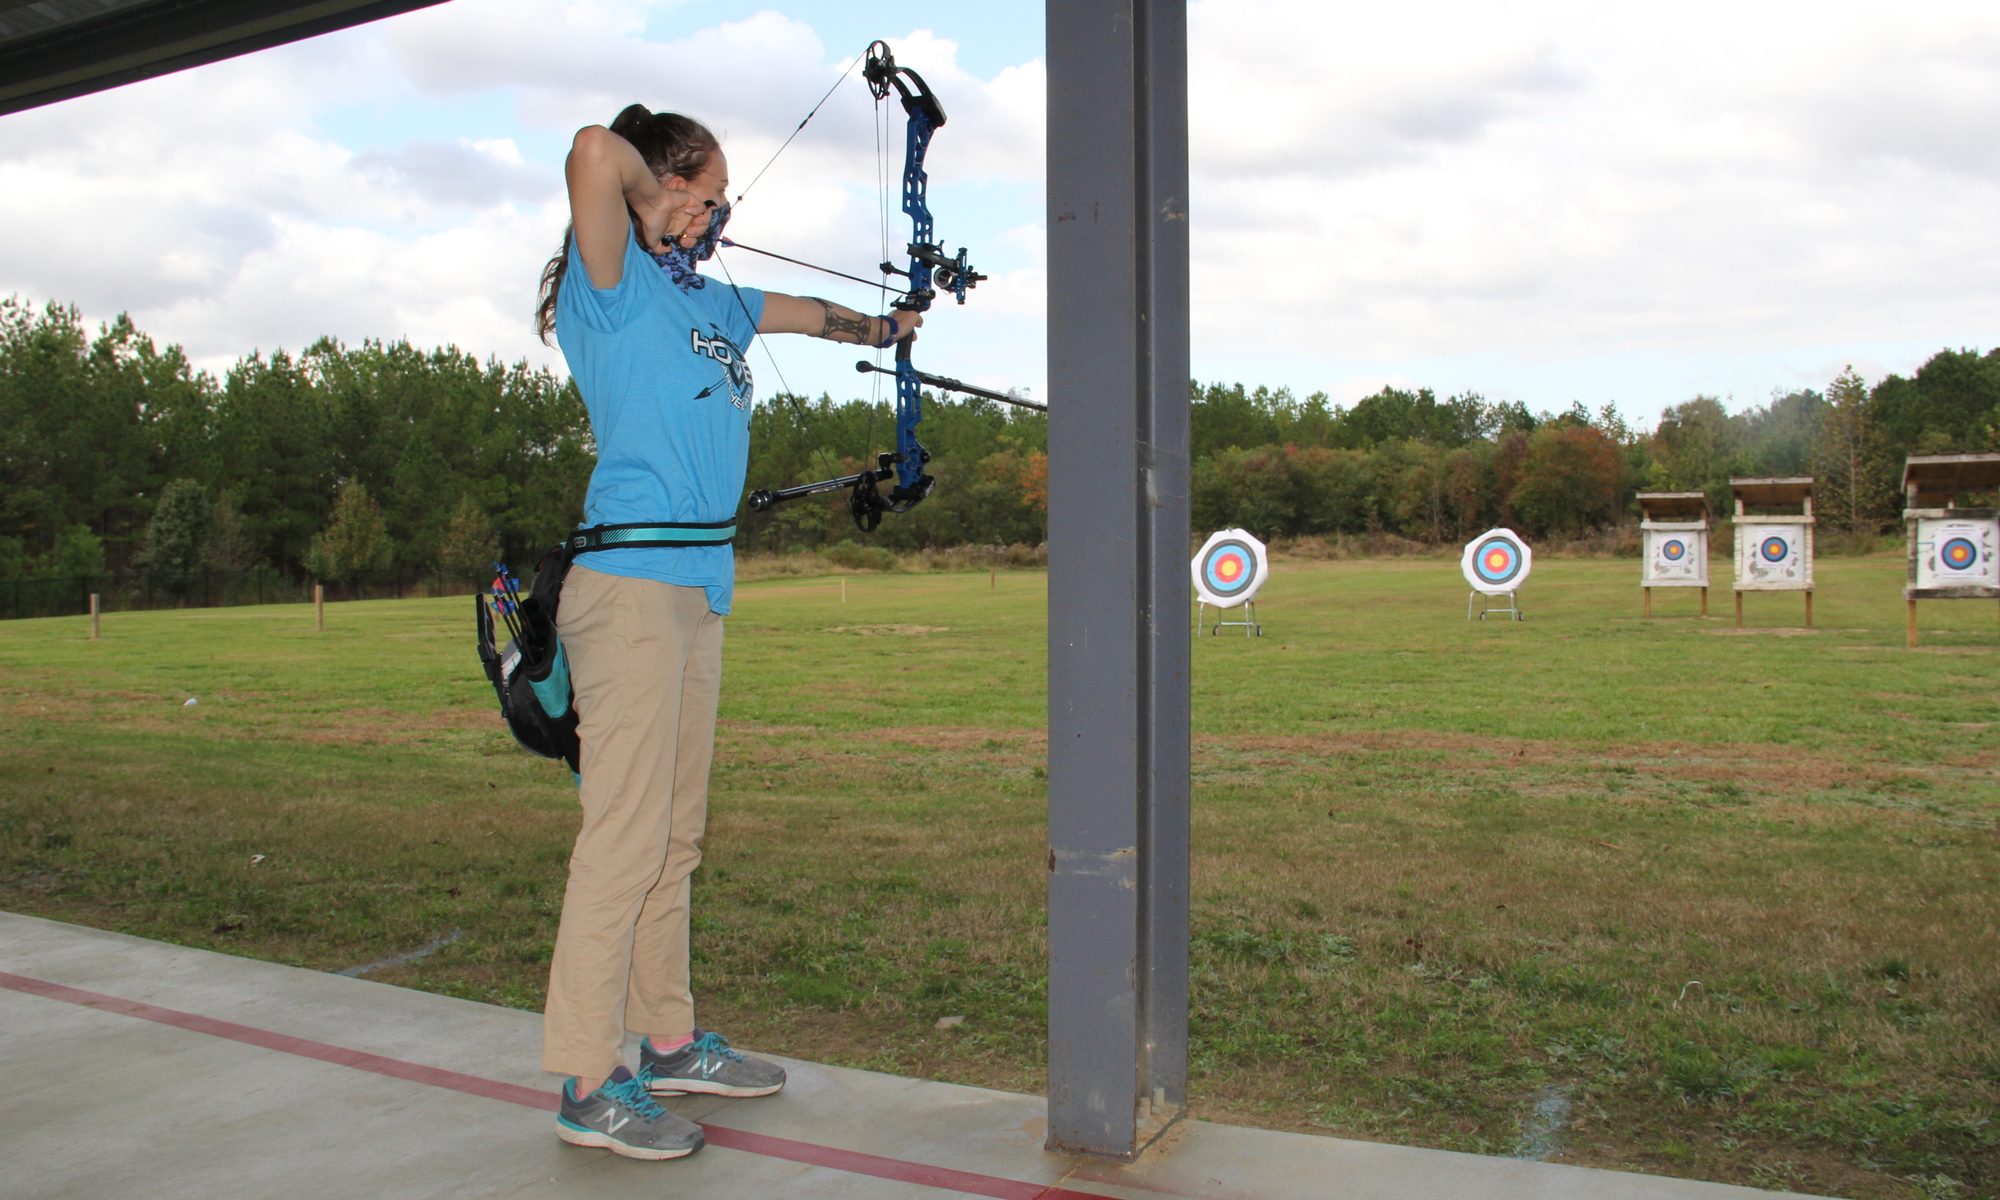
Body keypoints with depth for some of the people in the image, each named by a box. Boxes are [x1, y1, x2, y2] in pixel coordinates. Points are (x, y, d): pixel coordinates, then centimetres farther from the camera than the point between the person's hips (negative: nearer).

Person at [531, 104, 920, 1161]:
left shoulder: (711, 301, 22)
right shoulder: (611, 284, -3)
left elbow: (805, 313, 40)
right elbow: (595, 152, -21)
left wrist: (888, 327, 54)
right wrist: (650, 205, 0)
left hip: (696, 589, 9)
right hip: (630, 583, -9)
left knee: (674, 836, 13)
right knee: (625, 834, -9)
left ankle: (668, 1043, 24)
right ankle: (589, 1086, -1)